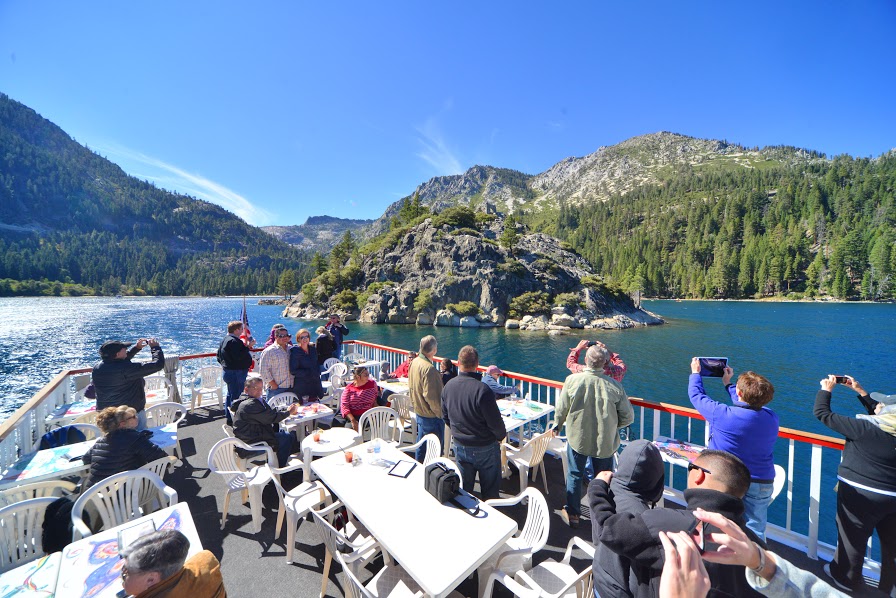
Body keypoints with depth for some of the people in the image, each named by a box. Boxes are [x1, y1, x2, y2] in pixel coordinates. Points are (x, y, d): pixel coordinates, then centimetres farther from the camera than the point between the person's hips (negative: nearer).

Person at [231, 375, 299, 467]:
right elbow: (271, 418, -23)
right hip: (251, 442, -11)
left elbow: (271, 411, 11)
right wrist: (288, 412, -10)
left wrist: (287, 408, -4)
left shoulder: (258, 400, 10)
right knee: (287, 437, -7)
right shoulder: (250, 404, -24)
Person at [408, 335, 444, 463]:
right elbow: (430, 395, -26)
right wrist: (440, 412, -14)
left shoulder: (415, 362, 1)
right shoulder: (429, 368, -27)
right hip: (431, 415, -9)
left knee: (421, 445, 23)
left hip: (419, 411, 9)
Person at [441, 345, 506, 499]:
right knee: (490, 491, 16)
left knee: (464, 489, 22)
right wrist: (501, 436, 1)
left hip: (460, 446, 5)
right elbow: (495, 421, -21)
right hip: (485, 448, -5)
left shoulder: (448, 386, -9)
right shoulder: (482, 390, -29)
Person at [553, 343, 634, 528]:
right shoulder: (615, 386, -19)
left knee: (574, 475, 18)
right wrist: (611, 424, 11)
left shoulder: (572, 380, -19)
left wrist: (557, 425, 13)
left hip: (577, 438, 0)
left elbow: (561, 409, -7)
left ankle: (572, 514, 33)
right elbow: (628, 417, -9)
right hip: (605, 442, 0)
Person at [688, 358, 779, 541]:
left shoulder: (722, 414, -22)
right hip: (761, 483, 4)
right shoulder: (772, 418, -7)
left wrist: (695, 373, 12)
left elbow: (696, 395, -6)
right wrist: (728, 384, 27)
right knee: (755, 533, 13)